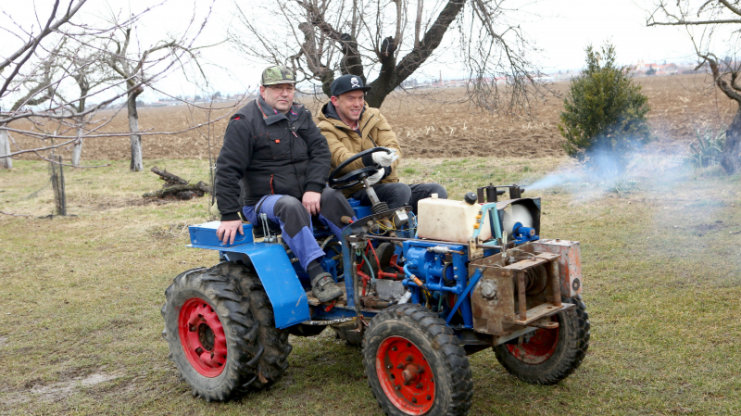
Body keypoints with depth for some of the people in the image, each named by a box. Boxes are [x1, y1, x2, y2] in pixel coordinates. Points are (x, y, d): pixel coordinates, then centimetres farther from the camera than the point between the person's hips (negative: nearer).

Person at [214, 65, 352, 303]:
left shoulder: (300, 115, 11)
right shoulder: (244, 122, -7)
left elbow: (320, 152, 2)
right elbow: (228, 169, -11)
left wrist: (313, 188, -15)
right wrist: (229, 215, -17)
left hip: (304, 193, 5)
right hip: (262, 200, -5)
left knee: (332, 198, -25)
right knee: (291, 207, -37)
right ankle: (317, 276, -43)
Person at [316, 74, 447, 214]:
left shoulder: (374, 116, 14)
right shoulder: (325, 130, -2)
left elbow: (393, 148, 0)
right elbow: (341, 159, -21)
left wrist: (384, 169, -24)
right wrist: (372, 158, -42)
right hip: (354, 193, -6)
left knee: (437, 191, -15)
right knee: (401, 190, -33)